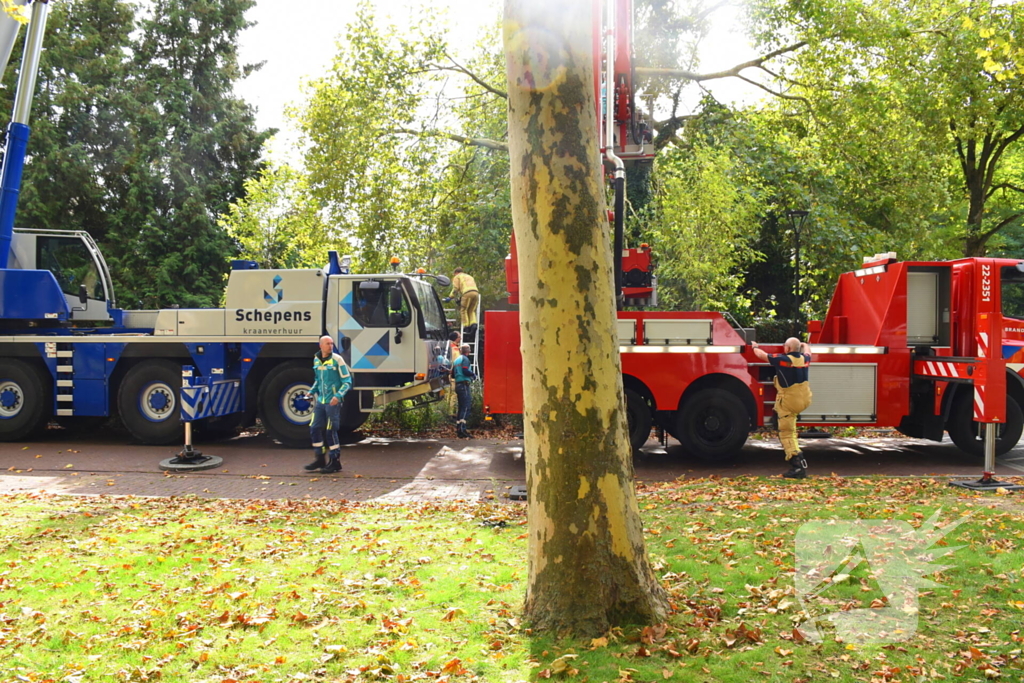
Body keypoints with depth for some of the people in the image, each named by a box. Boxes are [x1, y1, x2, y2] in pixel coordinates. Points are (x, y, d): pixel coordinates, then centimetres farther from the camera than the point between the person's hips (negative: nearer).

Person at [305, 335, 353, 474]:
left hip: (333, 402, -6)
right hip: (320, 401, 6)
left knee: (330, 432, -4)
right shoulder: (316, 360, 9)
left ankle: (335, 462, 7)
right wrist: (312, 391, 10)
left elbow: (347, 382, -9)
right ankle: (319, 459, 21)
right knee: (314, 429, 7)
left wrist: (338, 396, -21)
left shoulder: (337, 360, -9)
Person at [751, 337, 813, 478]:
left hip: (789, 402, -6)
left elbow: (761, 355, 0)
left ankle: (798, 465, -15)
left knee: (786, 434, -5)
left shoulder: (782, 359, -15)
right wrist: (802, 344, 52)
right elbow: (807, 349, 30)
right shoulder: (805, 359, 3)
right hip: (804, 401, 7)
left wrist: (755, 346, 21)